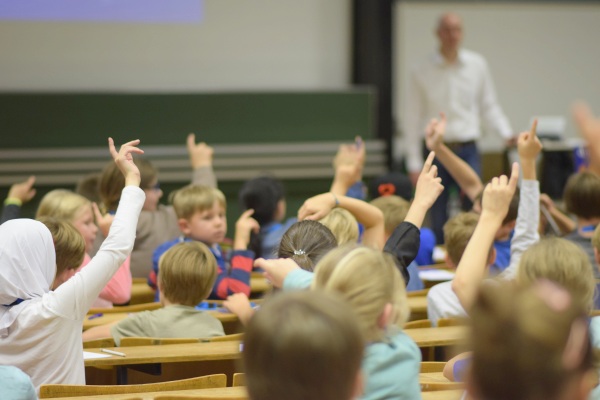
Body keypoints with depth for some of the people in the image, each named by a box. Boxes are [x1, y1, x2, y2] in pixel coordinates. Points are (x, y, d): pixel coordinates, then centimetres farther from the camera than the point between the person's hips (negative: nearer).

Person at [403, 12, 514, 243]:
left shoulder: (477, 65, 5)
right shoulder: (422, 72, 1)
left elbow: (489, 108, 11)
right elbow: (412, 120, 3)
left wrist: (506, 133, -6)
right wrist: (414, 163, 0)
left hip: (468, 150, 1)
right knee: (438, 218, 3)